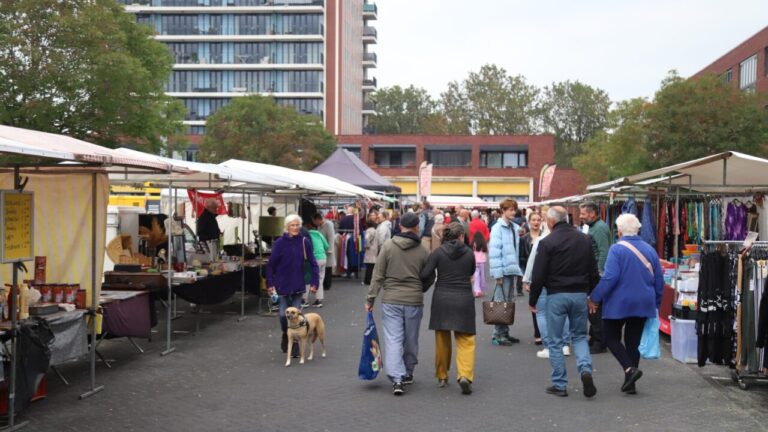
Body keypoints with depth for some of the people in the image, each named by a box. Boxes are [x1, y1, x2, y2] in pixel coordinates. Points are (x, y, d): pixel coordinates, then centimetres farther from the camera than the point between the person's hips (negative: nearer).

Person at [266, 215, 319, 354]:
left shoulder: (305, 242, -6)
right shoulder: (280, 243, -7)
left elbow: (313, 264, -2)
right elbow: (271, 264, -2)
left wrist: (314, 282, -8)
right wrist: (270, 284, -5)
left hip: (298, 285, 0)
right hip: (282, 284, 0)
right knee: (283, 314, 0)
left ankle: (295, 346, 10)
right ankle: (286, 336, 30)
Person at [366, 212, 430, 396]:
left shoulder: (388, 247, -5)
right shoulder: (422, 251, -3)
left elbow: (378, 276, -4)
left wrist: (371, 298, 2)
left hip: (391, 300, -1)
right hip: (414, 301, 1)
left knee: (393, 339, -1)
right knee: (411, 339, 15)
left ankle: (397, 378, -11)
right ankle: (408, 373, 29)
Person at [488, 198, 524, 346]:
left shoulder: (515, 228, 12)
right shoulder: (498, 228, -10)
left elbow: (516, 249, 15)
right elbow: (494, 251, -14)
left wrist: (518, 269, 11)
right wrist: (497, 273, -17)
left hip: (513, 270, 7)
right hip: (503, 270, -7)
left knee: (508, 302, 13)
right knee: (500, 302, -3)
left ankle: (504, 332, 22)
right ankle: (497, 334, 4)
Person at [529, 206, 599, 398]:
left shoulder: (547, 242, -9)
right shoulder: (585, 240, 5)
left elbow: (538, 275, -10)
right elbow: (593, 271, 10)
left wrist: (532, 300, 1)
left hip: (556, 295, -4)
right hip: (580, 294, 4)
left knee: (556, 341, 7)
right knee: (579, 336, 17)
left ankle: (559, 384, 10)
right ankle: (586, 369, -8)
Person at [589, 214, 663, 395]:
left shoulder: (617, 249, -13)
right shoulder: (649, 249, 5)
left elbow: (610, 277, -20)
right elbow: (659, 279, 9)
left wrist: (595, 298, -12)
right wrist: (656, 303, 20)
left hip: (619, 303, -5)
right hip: (643, 304, 5)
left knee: (611, 337, 9)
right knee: (633, 341, 11)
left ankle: (629, 369, -11)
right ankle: (630, 383, 14)